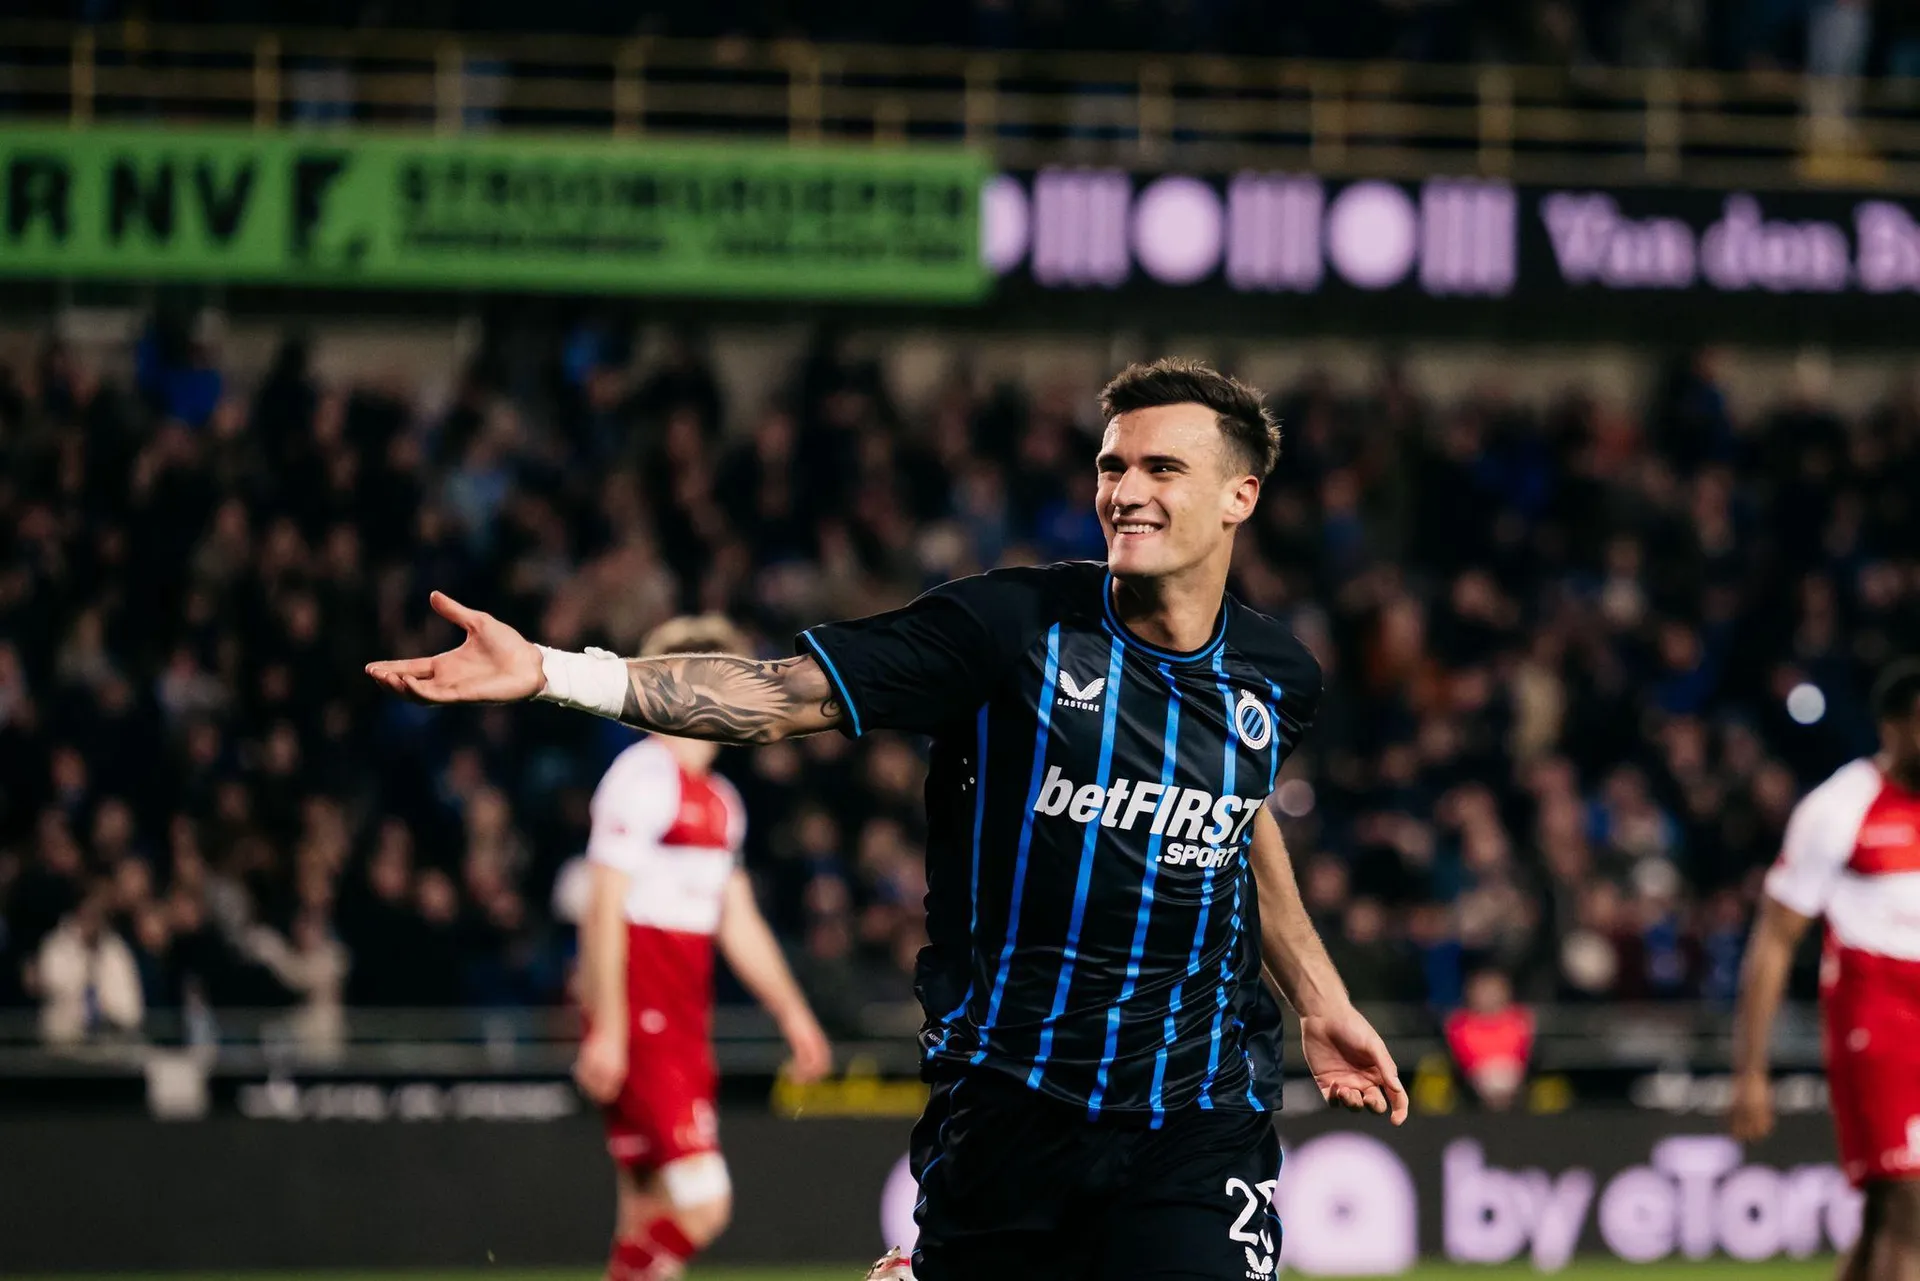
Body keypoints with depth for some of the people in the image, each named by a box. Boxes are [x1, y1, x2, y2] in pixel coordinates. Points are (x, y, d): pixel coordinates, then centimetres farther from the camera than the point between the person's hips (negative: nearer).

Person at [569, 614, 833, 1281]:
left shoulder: (720, 800, 17)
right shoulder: (642, 777, -11)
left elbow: (738, 921, 24)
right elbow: (604, 909, -15)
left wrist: (792, 1014, 21)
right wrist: (607, 1029, -19)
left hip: (686, 1027, 9)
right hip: (639, 1026, -9)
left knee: (651, 1214, 7)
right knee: (702, 1200, -17)